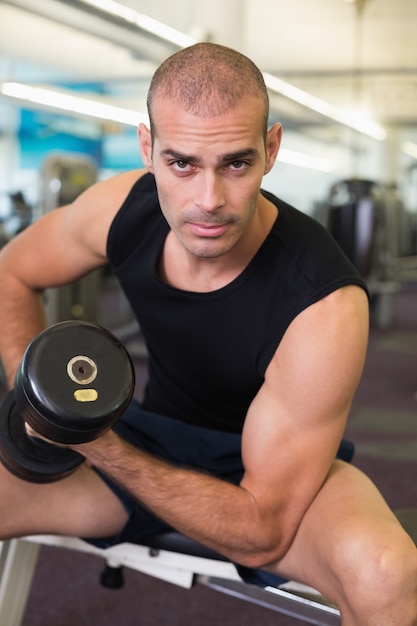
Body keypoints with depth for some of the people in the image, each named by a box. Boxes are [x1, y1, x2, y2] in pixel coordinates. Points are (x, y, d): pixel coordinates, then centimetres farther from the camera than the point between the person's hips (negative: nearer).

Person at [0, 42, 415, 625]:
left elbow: (260, 532, -26)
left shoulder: (325, 308, -31)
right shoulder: (121, 207, -17)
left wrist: (100, 449, -32)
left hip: (272, 468, -4)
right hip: (153, 434, 5)